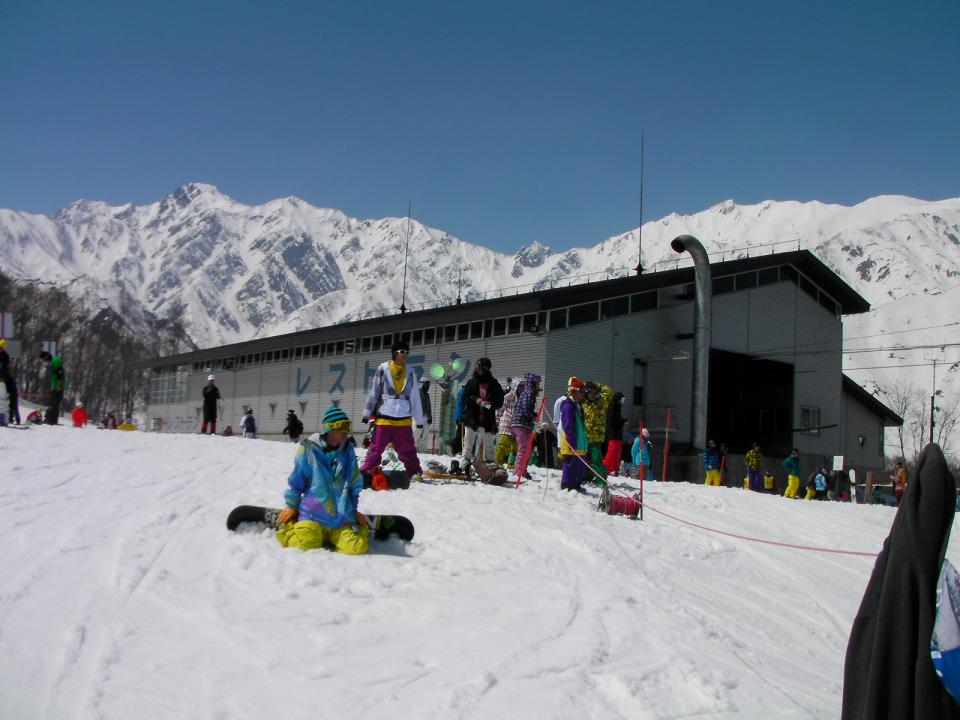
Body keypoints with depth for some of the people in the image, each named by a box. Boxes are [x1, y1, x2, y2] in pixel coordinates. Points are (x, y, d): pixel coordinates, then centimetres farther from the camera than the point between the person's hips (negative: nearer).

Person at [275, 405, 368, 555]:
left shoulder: (348, 451, 7)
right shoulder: (308, 450, -5)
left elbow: (355, 483, 16)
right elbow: (296, 481, 4)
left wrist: (354, 510, 17)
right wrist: (291, 506, 10)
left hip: (342, 518, 2)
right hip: (313, 514, -2)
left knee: (358, 546, -18)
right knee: (306, 542, -26)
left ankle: (330, 536, 14)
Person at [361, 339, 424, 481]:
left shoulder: (410, 372, 9)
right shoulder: (383, 369, 1)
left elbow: (415, 397, 12)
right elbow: (374, 392, 3)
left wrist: (419, 419, 10)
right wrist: (367, 413, -1)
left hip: (404, 419, 2)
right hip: (384, 417, -2)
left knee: (407, 449, 4)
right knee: (376, 447, -1)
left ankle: (414, 472, 11)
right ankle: (366, 471, 6)